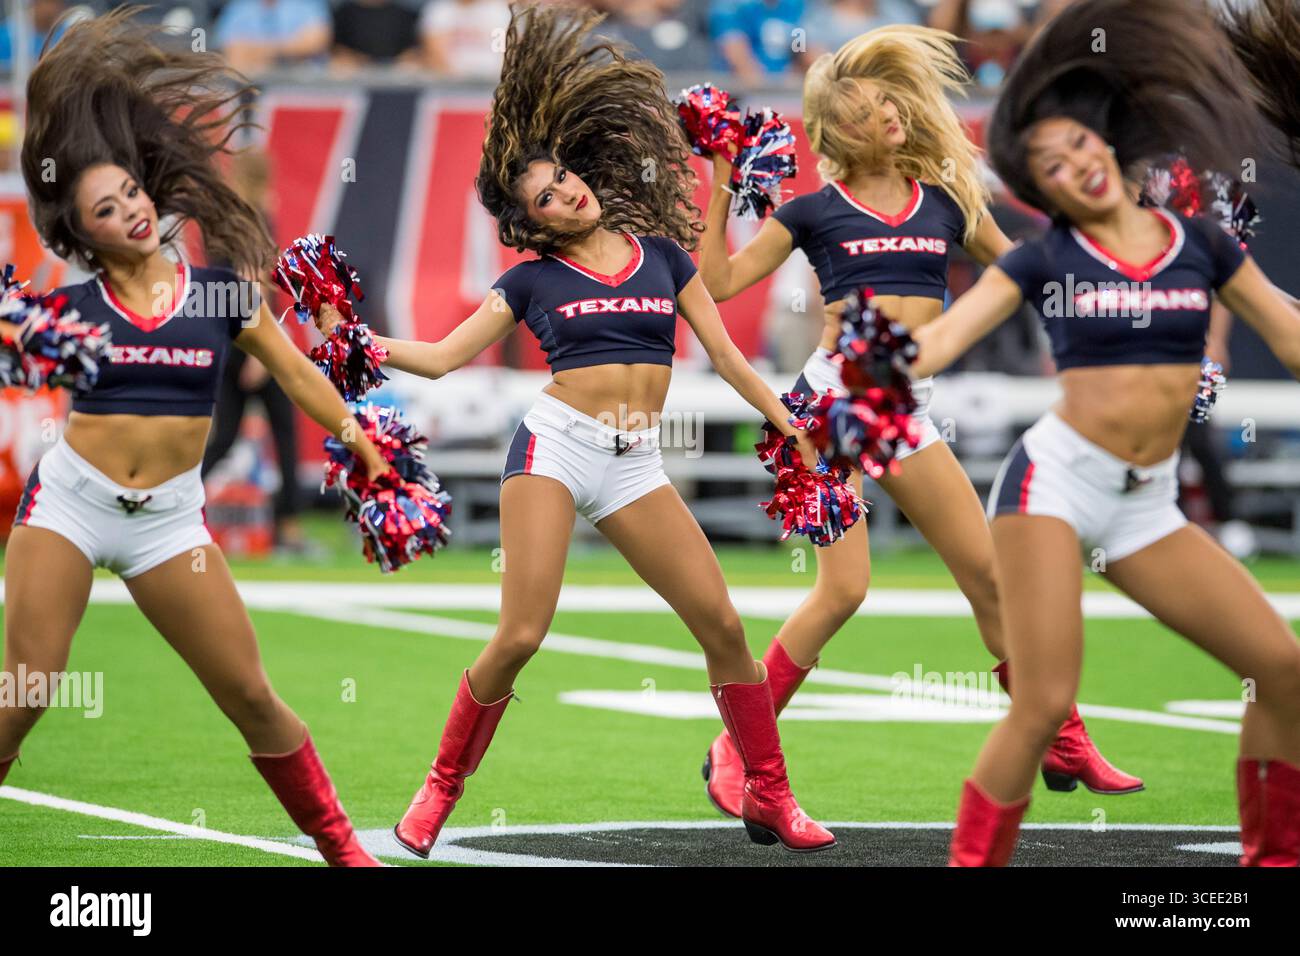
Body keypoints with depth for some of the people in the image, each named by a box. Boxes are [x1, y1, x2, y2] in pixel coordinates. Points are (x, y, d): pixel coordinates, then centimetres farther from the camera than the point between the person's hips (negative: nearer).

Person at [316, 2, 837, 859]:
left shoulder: (661, 255, 12)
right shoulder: (534, 280, 8)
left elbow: (727, 356, 14)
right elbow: (441, 357, 10)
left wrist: (793, 428, 7)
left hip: (636, 461, 2)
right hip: (556, 445, -2)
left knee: (722, 624, -5)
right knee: (521, 635, -13)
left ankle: (769, 797, 7)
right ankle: (440, 790, 4)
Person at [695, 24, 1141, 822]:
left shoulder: (945, 200, 11)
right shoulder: (816, 211, 2)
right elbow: (718, 282, 0)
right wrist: (722, 189, -3)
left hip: (910, 411, 4)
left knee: (991, 575, 3)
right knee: (844, 589, -13)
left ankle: (1065, 747, 13)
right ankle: (735, 751, -2)